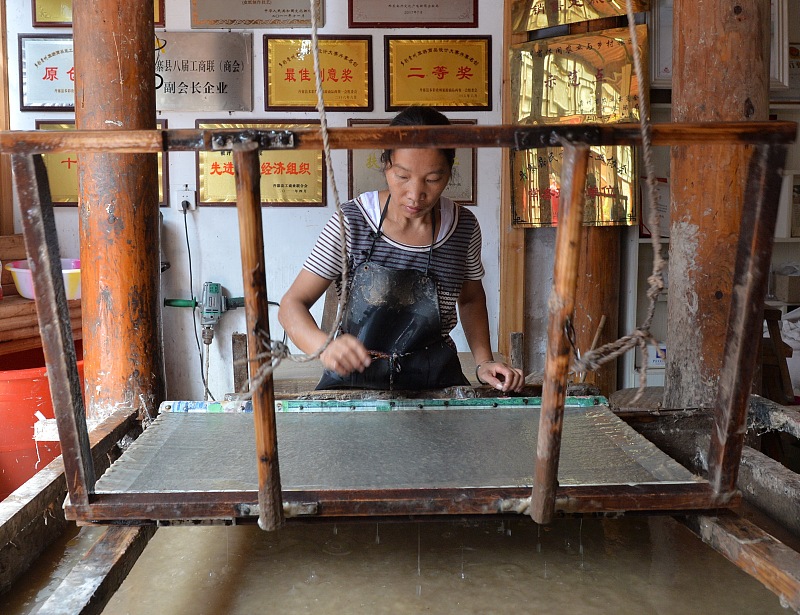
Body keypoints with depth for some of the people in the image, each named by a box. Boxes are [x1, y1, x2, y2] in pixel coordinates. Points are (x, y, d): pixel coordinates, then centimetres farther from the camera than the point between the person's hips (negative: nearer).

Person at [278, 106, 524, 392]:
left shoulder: (464, 226, -2)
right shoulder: (351, 222, -11)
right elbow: (292, 304, -9)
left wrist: (484, 362, 2)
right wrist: (325, 346, -30)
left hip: (435, 376, 3)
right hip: (356, 375, -3)